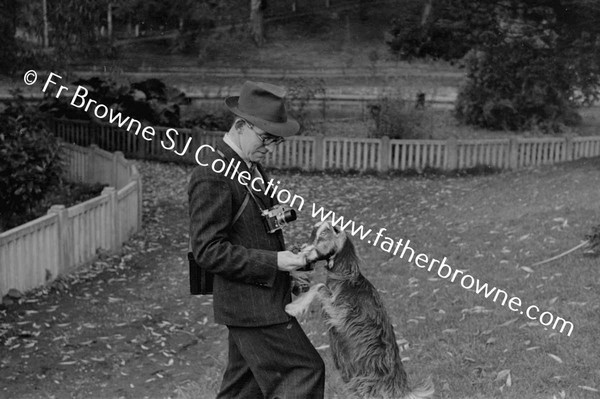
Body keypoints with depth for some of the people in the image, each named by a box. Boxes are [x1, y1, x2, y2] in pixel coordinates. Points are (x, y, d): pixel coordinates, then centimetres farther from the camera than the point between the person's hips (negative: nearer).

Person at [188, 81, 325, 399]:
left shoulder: (251, 166, 11)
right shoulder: (212, 176, -19)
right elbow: (207, 250, -22)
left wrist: (286, 273, 10)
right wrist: (273, 262, -23)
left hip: (264, 295, 9)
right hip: (251, 303, -9)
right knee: (305, 371, -6)